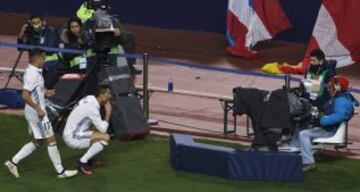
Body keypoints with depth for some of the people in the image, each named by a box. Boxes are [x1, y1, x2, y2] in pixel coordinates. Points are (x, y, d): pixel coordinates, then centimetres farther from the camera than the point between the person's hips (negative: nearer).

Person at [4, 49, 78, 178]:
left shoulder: (33, 72, 9)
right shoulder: (32, 74, -21)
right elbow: (25, 96, -28)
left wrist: (44, 93, 15)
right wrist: (38, 109, -24)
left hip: (35, 112, 10)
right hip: (37, 112, -10)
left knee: (37, 141, 17)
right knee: (51, 140, 0)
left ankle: (13, 162, 16)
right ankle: (60, 171, 8)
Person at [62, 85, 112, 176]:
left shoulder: (90, 98, 5)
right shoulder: (92, 107, -21)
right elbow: (102, 129, -17)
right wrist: (108, 114, -9)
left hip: (71, 133, 10)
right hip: (72, 138, -10)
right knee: (105, 137, -20)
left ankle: (87, 158, 17)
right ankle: (82, 162, -11)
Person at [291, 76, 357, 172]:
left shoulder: (342, 100, -18)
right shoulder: (337, 98, 17)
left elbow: (339, 116, -34)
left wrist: (321, 121, -34)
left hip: (330, 131, -12)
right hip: (327, 127, 12)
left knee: (303, 134, -24)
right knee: (298, 132, 14)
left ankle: (309, 162, -27)